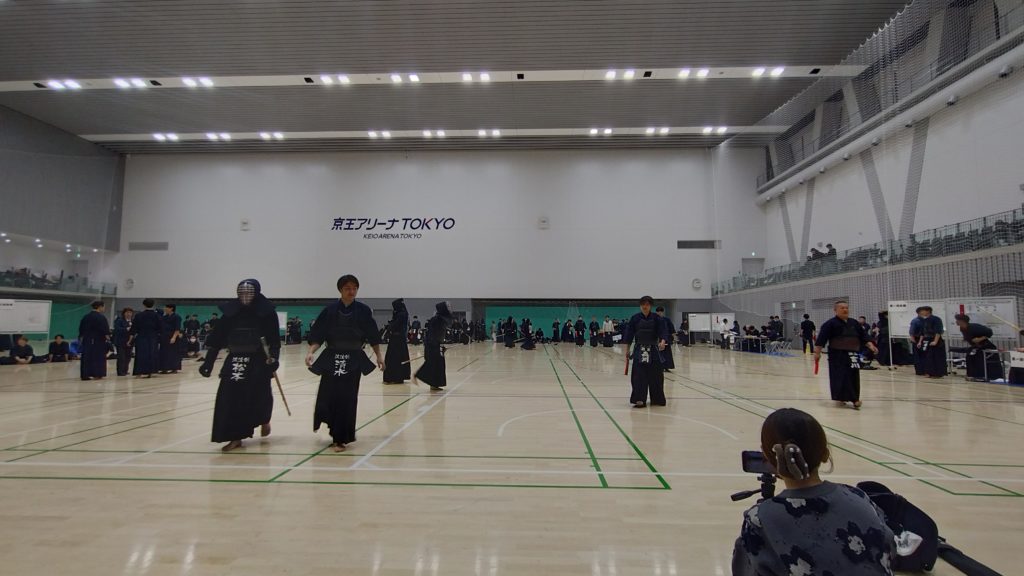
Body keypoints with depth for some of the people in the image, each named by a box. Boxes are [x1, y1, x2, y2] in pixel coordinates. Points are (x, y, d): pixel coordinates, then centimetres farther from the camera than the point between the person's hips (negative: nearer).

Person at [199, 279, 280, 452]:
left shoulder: (267, 312, -6)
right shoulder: (231, 313, 3)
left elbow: (274, 339, -7)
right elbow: (217, 338, 5)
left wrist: (273, 358, -19)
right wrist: (208, 362, 2)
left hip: (258, 361, -3)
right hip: (234, 361, 3)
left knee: (260, 395, 2)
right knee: (230, 399, -2)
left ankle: (264, 420, 37)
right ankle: (236, 437, 11)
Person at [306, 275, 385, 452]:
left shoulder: (363, 310, -2)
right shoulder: (329, 310, -3)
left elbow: (373, 336, 4)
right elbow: (318, 336, -2)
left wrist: (379, 356, 3)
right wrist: (311, 352, -17)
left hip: (354, 360, 0)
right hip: (331, 358, 1)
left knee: (347, 399, -1)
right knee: (328, 396, 1)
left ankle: (340, 437, 14)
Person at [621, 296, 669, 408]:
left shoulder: (657, 318, -1)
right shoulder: (635, 318, -1)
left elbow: (663, 331, -9)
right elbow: (629, 332, 2)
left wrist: (663, 341, -28)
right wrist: (627, 348, 1)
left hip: (653, 349, 1)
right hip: (639, 350, -1)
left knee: (655, 375, 7)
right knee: (639, 375, -6)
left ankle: (656, 399, 24)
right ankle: (640, 400, -3)